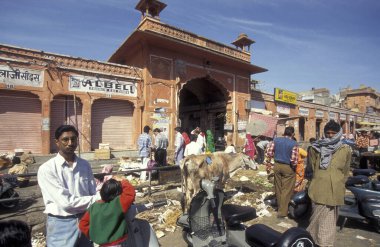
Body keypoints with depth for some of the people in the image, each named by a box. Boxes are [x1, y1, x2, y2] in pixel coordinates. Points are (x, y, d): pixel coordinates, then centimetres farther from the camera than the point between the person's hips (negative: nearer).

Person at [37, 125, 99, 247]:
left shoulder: (85, 165, 1)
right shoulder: (47, 169, -14)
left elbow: (93, 194, 2)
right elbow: (66, 202, -19)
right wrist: (98, 199, -16)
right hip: (61, 224, -4)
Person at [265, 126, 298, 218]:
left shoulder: (276, 140, -1)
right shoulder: (294, 143, -13)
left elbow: (269, 151, -4)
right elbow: (294, 159, -19)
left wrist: (268, 162, 6)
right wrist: (294, 166, 1)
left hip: (277, 165, 5)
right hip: (288, 168, -4)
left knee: (278, 188, 17)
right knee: (286, 190, 6)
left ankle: (280, 207, 35)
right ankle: (282, 212, 10)